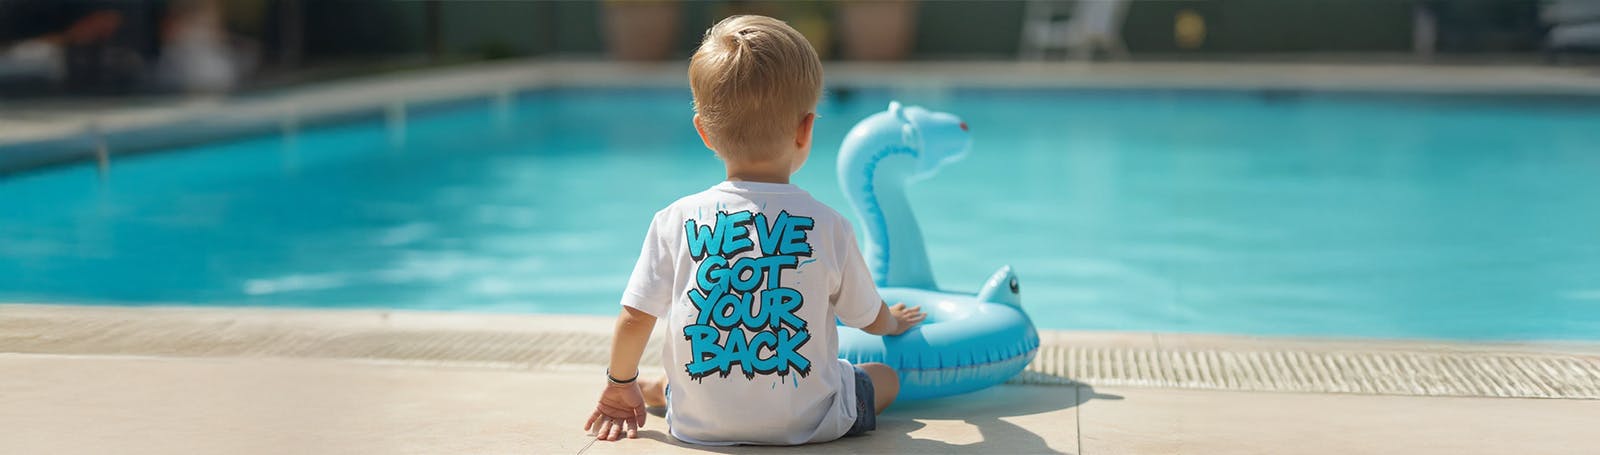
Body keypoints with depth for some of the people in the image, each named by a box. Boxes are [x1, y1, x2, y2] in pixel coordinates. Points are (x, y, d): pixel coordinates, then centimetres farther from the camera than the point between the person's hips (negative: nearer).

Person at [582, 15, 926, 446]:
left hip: (700, 424, 4)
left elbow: (634, 318, -2)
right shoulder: (828, 226, -8)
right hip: (804, 424, -3)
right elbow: (871, 318, 8)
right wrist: (894, 322, 34)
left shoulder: (676, 221, -7)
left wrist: (620, 385, 19)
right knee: (885, 376, 23)